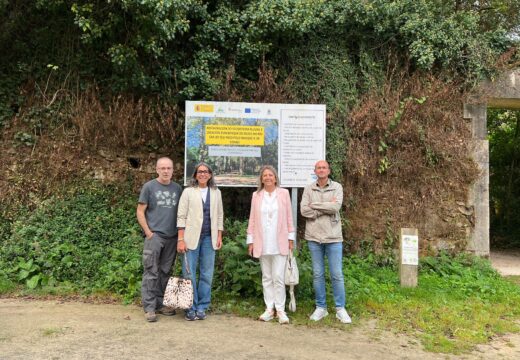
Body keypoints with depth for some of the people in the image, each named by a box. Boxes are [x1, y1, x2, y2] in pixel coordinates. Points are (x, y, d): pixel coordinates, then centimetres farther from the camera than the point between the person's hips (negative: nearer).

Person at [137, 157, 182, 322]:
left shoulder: (177, 188, 9)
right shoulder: (149, 187, -2)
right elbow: (140, 212, -2)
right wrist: (148, 232, -8)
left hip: (172, 237, 4)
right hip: (154, 235, -4)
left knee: (165, 272, 11)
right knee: (151, 272, -2)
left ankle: (160, 303, 22)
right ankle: (149, 307, 6)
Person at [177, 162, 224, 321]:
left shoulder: (216, 192, 11)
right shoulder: (188, 192, 1)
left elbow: (219, 215, 13)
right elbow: (181, 216, -2)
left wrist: (219, 236, 7)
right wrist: (181, 239, -8)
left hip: (209, 238, 3)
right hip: (192, 237, -3)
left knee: (207, 274, 6)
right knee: (189, 274, 1)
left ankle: (202, 307, 18)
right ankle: (191, 308, 13)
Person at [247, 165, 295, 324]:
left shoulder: (283, 193, 3)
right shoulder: (256, 195, 6)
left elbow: (289, 217, 4)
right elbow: (252, 219, 7)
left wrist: (291, 238, 2)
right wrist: (250, 240, 4)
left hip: (279, 242, -2)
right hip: (262, 243, 2)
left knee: (278, 277, -4)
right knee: (266, 277, 9)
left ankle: (280, 309, 7)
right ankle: (269, 309, 17)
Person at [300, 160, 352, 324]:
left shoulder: (337, 187, 0)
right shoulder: (308, 189, 4)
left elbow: (336, 207, -16)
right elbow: (304, 210, -8)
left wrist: (314, 205, -10)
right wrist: (327, 208, -13)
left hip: (333, 237, -1)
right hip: (314, 237, 2)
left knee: (337, 274, 3)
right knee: (318, 274, 10)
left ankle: (340, 308, 16)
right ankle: (320, 307, 22)